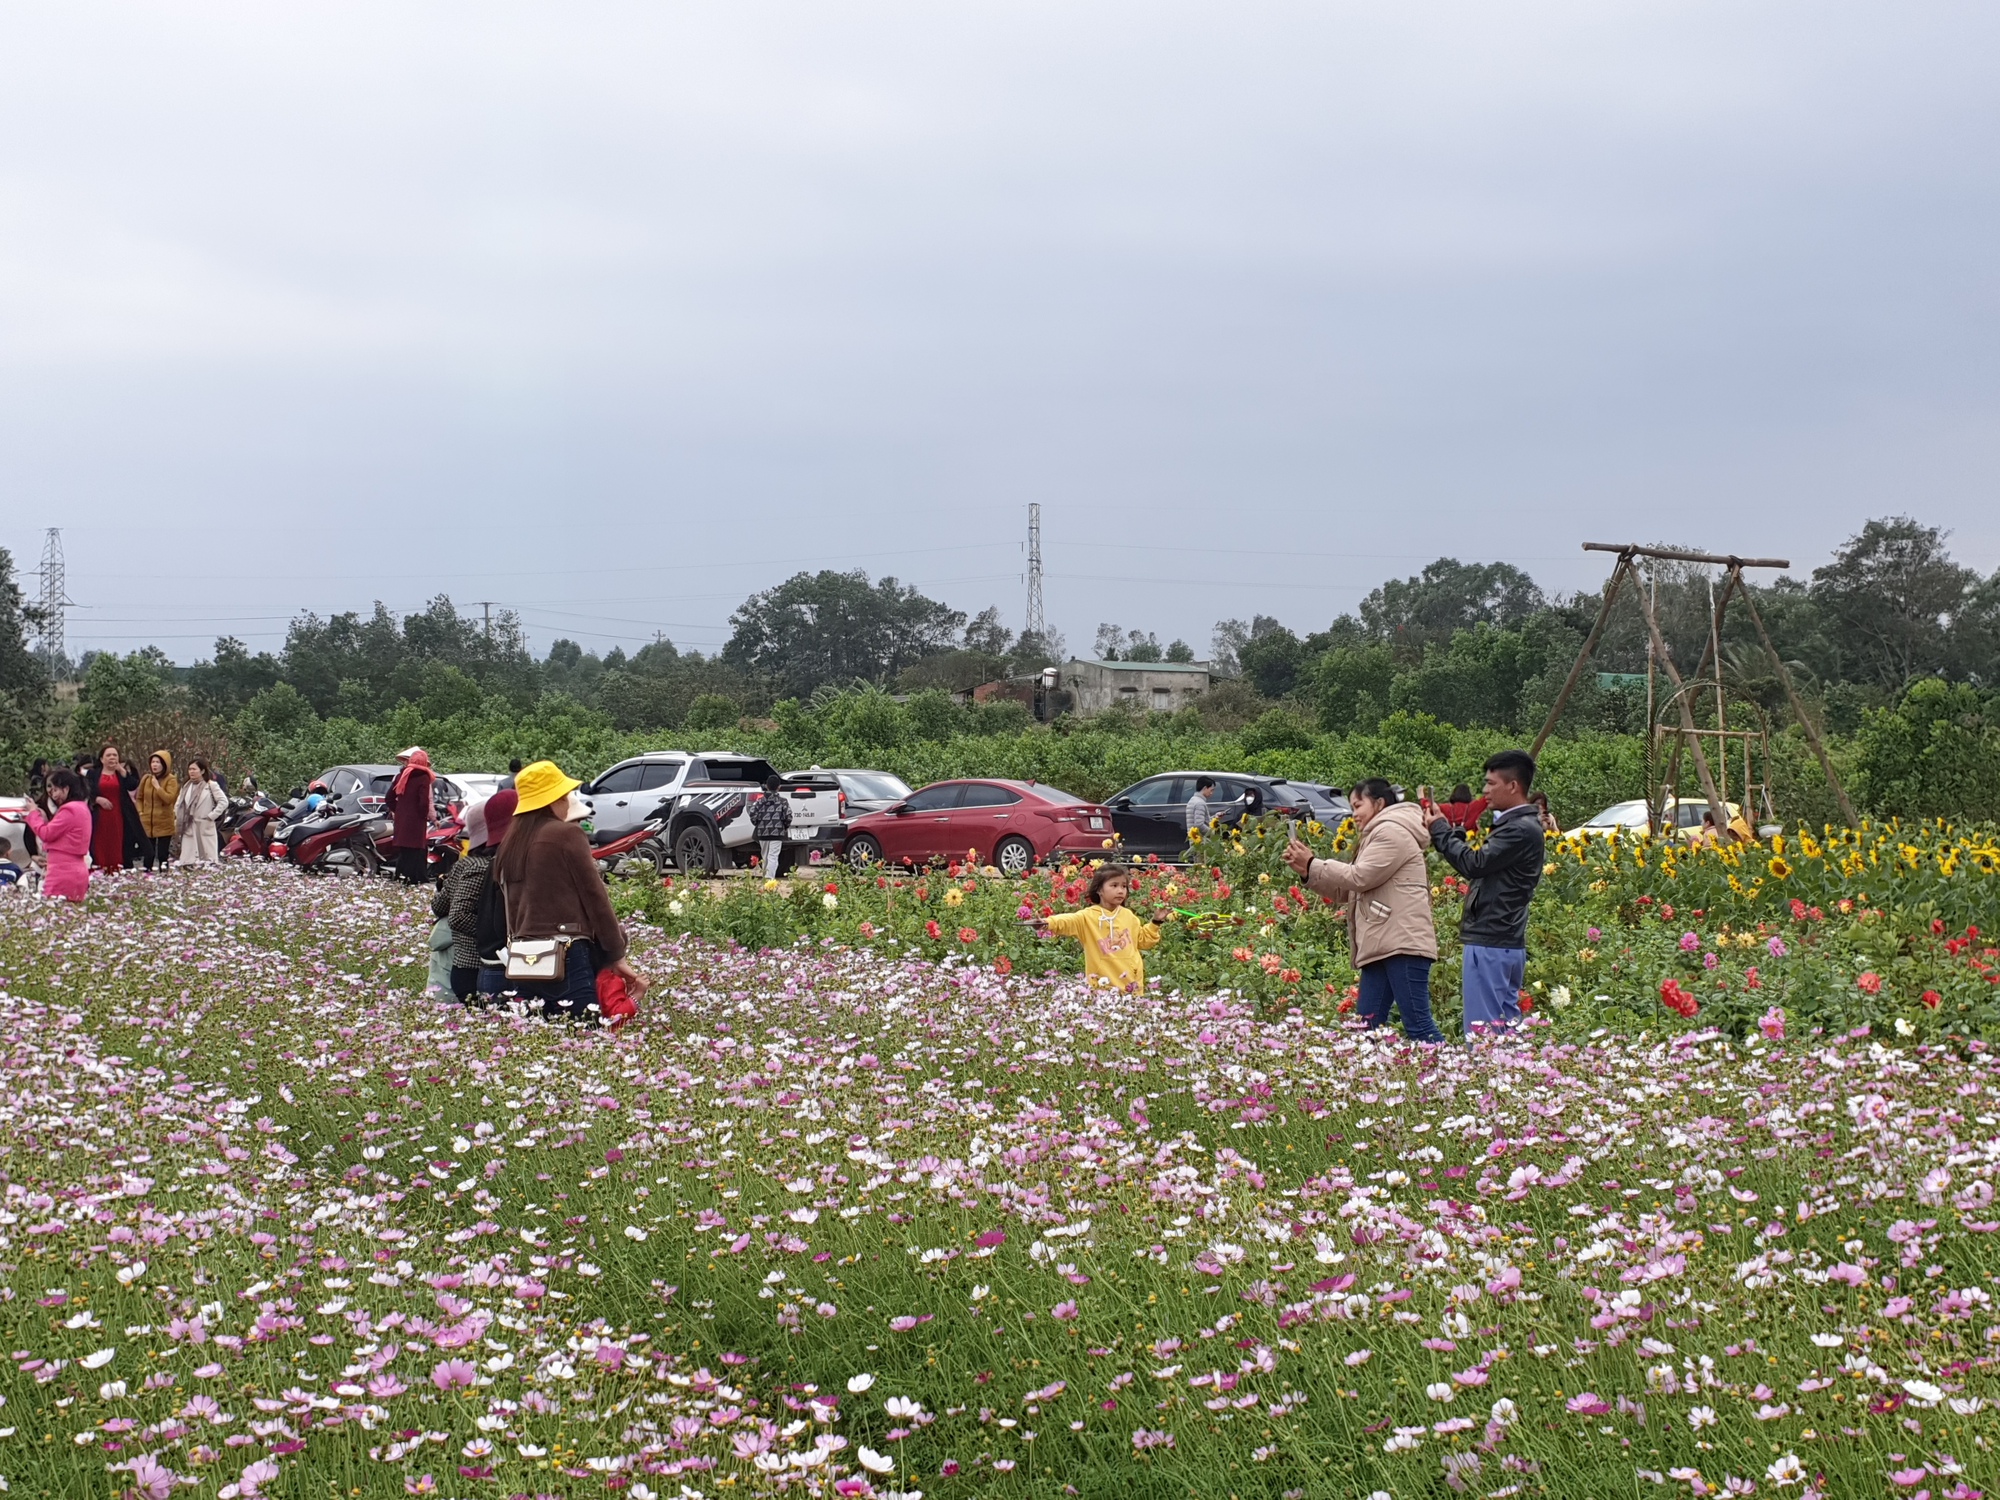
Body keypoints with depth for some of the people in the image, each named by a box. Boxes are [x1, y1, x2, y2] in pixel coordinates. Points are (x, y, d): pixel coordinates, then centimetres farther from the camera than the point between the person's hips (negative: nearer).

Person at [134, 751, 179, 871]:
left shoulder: (171, 780, -6)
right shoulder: (146, 778, 6)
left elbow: (169, 799, -19)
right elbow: (139, 798, 15)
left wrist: (158, 786, -20)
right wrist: (140, 812, 2)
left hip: (164, 825, -4)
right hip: (146, 823, 4)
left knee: (163, 854, 1)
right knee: (148, 854, 7)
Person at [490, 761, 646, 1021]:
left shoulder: (510, 844, 15)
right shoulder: (566, 834, -5)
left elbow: (509, 902, 15)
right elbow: (595, 896, -3)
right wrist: (617, 955, 3)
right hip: (566, 956, -7)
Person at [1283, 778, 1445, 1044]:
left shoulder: (1392, 832, -6)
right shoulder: (1379, 835, 27)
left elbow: (1359, 877, -13)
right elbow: (1346, 888, 22)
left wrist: (1312, 865, -4)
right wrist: (1307, 872, 9)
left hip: (1403, 943, -11)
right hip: (1382, 946, 11)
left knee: (1417, 1025, -13)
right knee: (1368, 1025, 5)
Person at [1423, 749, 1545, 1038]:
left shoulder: (1521, 829, -16)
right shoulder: (1516, 823, 17)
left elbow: (1475, 864, -19)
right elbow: (1482, 865, 15)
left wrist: (1440, 830, -7)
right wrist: (1446, 828, 7)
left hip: (1491, 944, -11)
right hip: (1507, 941, 11)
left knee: (1483, 1030, -9)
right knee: (1507, 1023, 12)